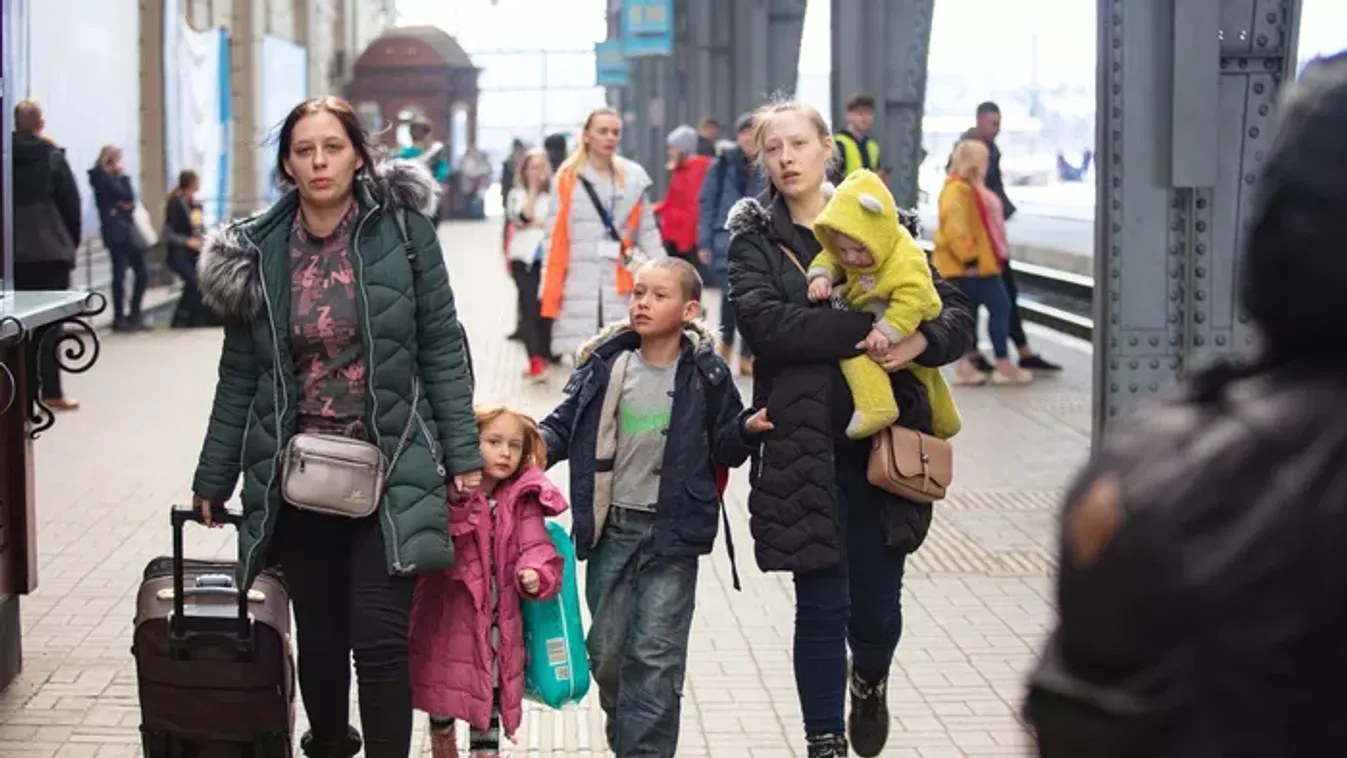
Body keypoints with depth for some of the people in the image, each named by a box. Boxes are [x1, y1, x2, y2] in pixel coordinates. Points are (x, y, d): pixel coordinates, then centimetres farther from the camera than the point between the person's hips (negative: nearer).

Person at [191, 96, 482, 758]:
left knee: (379, 639, -10)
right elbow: (240, 375, 9)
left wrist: (462, 454, -4)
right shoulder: (261, 250, 2)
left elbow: (442, 349, -1)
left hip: (389, 470, -2)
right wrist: (212, 480, 11)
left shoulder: (403, 230, -5)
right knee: (319, 639, 11)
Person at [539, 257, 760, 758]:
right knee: (606, 650, 11)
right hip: (612, 528, 3)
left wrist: (746, 430, -16)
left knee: (655, 655, -5)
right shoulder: (605, 365, 1)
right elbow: (563, 425, 8)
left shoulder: (706, 375, -3)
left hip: (671, 533, -3)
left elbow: (724, 450, 5)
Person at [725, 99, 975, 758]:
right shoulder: (755, 236, 3)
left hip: (882, 442, 2)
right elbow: (763, 320, -16)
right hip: (803, 446, -2)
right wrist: (866, 330, -21)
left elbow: (957, 317, 6)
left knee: (877, 602, 6)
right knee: (822, 605, 0)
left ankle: (869, 681, 41)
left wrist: (920, 341, -16)